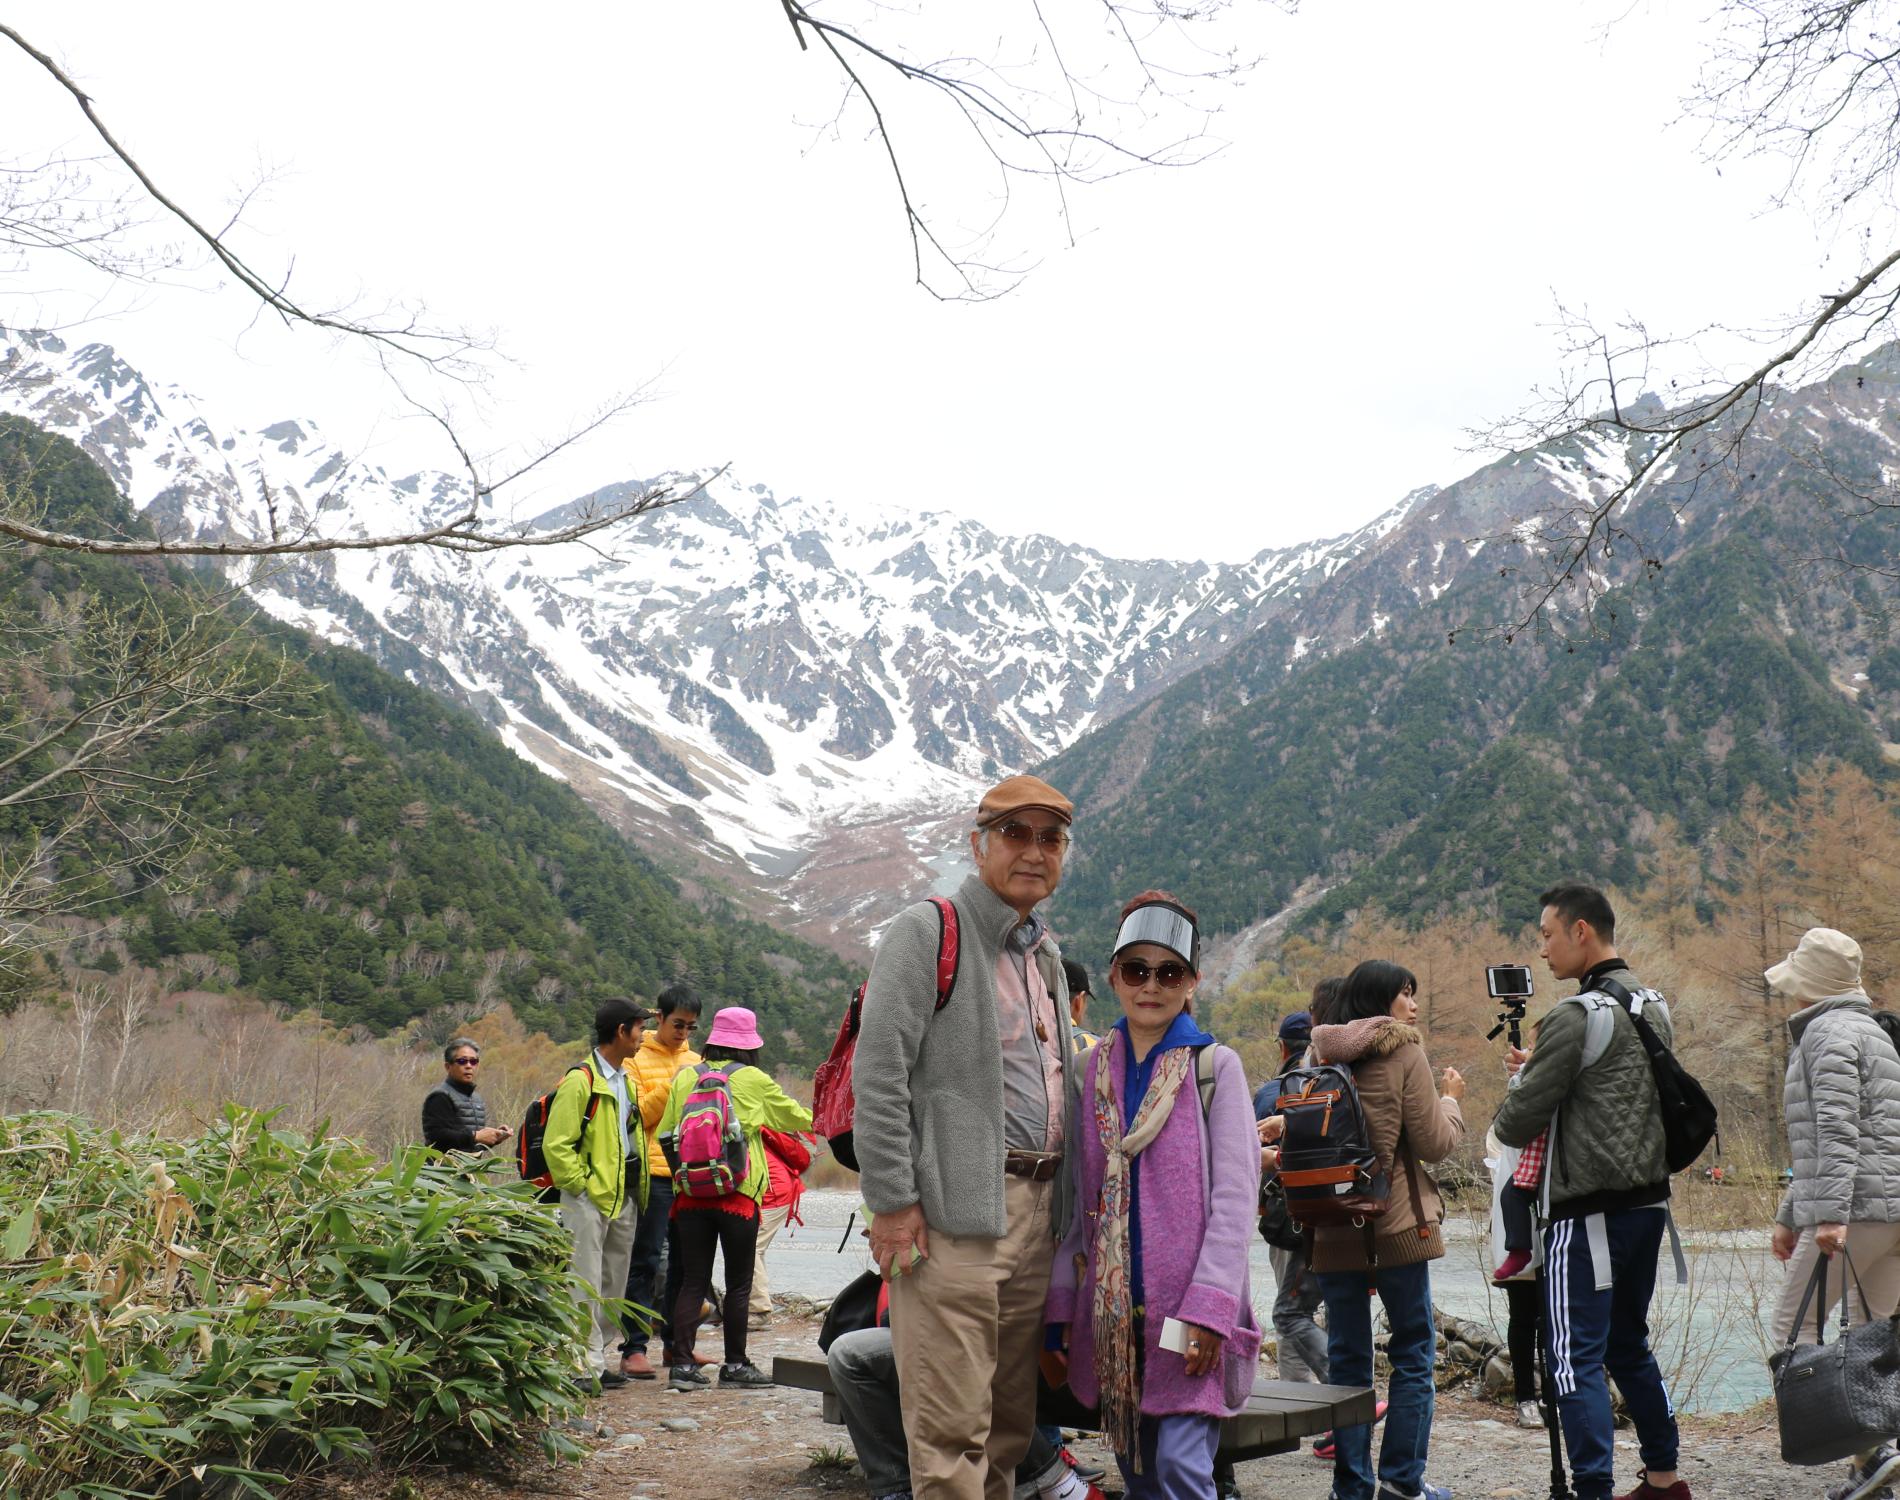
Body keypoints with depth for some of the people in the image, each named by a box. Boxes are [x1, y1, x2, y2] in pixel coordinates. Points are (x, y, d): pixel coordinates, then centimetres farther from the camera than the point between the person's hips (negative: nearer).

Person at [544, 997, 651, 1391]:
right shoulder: (581, 1082, -13)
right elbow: (556, 1144, -15)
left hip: (624, 1197, 9)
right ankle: (585, 1367, -1)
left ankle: (598, 1359, 21)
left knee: (614, 1284, 13)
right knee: (586, 1284, -5)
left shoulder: (625, 1081, 15)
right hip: (591, 1197, -9)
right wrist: (581, 1185, -15)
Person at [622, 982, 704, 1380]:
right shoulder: (638, 1059, -2)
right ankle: (634, 1347, 0)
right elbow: (635, 1116, -11)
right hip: (654, 1172, -6)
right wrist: (672, 1084, -16)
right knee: (646, 1261, -4)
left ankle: (676, 1343, 20)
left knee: (684, 1261, 11)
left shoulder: (694, 1060, 16)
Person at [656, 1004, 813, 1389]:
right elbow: (794, 1115, 13)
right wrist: (817, 1120, 34)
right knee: (738, 1283, 8)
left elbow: (665, 1133, 9)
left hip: (690, 1194, 3)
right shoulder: (753, 1079, -2)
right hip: (738, 1195, -3)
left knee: (692, 1282, 7)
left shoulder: (684, 1077, 5)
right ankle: (735, 1364, 12)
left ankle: (682, 1364, 2)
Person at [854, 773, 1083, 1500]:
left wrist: (1065, 1204, 17)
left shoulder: (1047, 954, 20)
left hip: (1037, 1210, 8)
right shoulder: (926, 930, -4)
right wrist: (893, 1201, -16)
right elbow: (879, 1073, -12)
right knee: (951, 1426, -8)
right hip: (954, 1210, -8)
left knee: (1010, 1419, 12)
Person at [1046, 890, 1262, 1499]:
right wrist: (1064, 1300, 5)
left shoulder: (1214, 1066, -3)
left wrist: (1209, 1307, -16)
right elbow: (1082, 1197, 11)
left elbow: (1234, 1196, -8)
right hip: (1112, 1308, 4)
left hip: (1186, 1311, -4)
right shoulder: (1096, 1069, 10)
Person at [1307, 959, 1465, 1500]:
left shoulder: (1318, 1055, 6)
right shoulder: (1404, 1053, -7)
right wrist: (1451, 1098, 10)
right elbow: (1434, 1142, -5)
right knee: (1413, 1350, 9)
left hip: (1332, 1228, 4)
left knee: (1346, 1355, 9)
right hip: (1397, 1225, -4)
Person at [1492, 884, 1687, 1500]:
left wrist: (1517, 1084, 8)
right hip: (1649, 1201, 9)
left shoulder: (1576, 1015, -15)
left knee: (1577, 1360, -6)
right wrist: (1536, 1069, 14)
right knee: (1629, 1345, 21)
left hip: (1590, 1212, -9)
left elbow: (1517, 1124, -14)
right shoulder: (1654, 1008, 12)